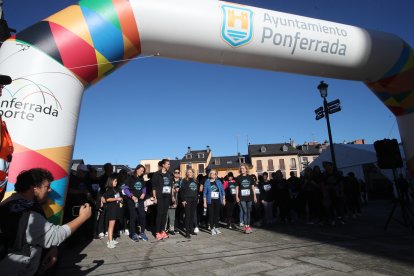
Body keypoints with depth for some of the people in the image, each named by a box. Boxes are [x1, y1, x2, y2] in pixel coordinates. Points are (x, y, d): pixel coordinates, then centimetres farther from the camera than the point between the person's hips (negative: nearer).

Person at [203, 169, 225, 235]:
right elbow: (204, 192, -2)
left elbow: (222, 190, 10)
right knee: (211, 215, 0)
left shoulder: (218, 181, 5)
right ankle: (212, 229, 10)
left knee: (217, 214, 9)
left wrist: (223, 199, 7)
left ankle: (216, 228, 23)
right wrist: (204, 202, -6)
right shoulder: (207, 182, -2)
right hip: (210, 201, -2)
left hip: (218, 201, 3)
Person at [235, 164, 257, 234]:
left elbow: (253, 187, 9)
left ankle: (248, 226, 18)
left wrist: (254, 196, 8)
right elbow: (237, 188, 3)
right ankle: (246, 227, -1)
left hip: (249, 197, 2)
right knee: (245, 211, -6)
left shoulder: (250, 177, 5)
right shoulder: (238, 178, 1)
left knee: (248, 212, 9)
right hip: (242, 198, -2)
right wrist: (237, 196, -2)